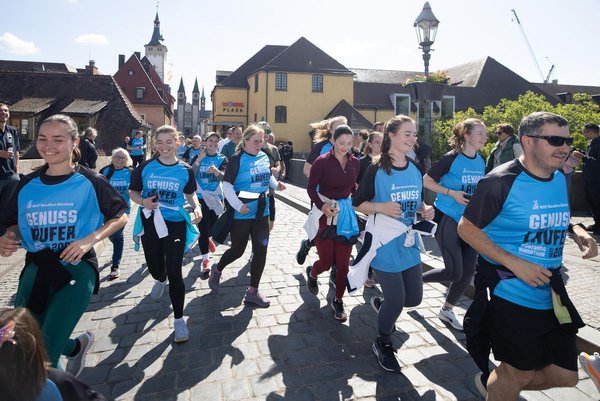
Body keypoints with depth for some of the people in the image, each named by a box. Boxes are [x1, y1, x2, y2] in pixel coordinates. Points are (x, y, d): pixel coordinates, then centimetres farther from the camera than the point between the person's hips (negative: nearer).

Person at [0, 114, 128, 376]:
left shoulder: (90, 182, -8)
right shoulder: (27, 185, 5)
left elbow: (120, 217, -2)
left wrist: (90, 239, -17)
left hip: (77, 268, -5)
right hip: (36, 268, 5)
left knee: (43, 355, -7)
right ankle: (77, 347, 41)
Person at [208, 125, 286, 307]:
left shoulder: (264, 157, 5)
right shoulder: (237, 159, -13)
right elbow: (227, 184, -15)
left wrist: (276, 184, 0)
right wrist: (238, 205, -23)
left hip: (261, 211, 6)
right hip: (242, 213, -5)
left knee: (261, 250, 5)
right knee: (238, 249, 8)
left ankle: (253, 292, 19)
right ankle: (217, 269, 41)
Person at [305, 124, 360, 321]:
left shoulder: (355, 162, 3)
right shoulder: (322, 161, -10)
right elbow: (311, 188, -8)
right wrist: (321, 205, -23)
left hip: (346, 214, 4)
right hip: (325, 215, -3)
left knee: (343, 263, 4)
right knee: (326, 262, 3)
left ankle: (338, 301, 24)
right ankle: (311, 273, 40)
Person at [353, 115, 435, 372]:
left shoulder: (415, 170, 6)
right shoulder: (376, 170, -12)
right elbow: (357, 203, -8)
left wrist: (425, 210, -4)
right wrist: (381, 207, -25)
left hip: (409, 244, 7)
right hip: (385, 245, -6)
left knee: (414, 298, 11)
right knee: (396, 301, -1)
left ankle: (380, 304, 44)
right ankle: (383, 344, 28)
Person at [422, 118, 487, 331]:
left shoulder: (481, 162, 7)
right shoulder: (451, 158, -13)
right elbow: (426, 181, -10)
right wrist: (452, 193, -19)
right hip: (447, 218, -7)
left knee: (468, 271, 5)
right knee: (454, 272, -7)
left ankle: (447, 311, 23)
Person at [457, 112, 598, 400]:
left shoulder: (560, 179, 5)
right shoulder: (501, 181, -18)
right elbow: (466, 228, -17)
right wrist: (515, 263, -24)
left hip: (550, 294, 7)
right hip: (509, 293, -7)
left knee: (565, 375, 15)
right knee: (519, 373, 9)